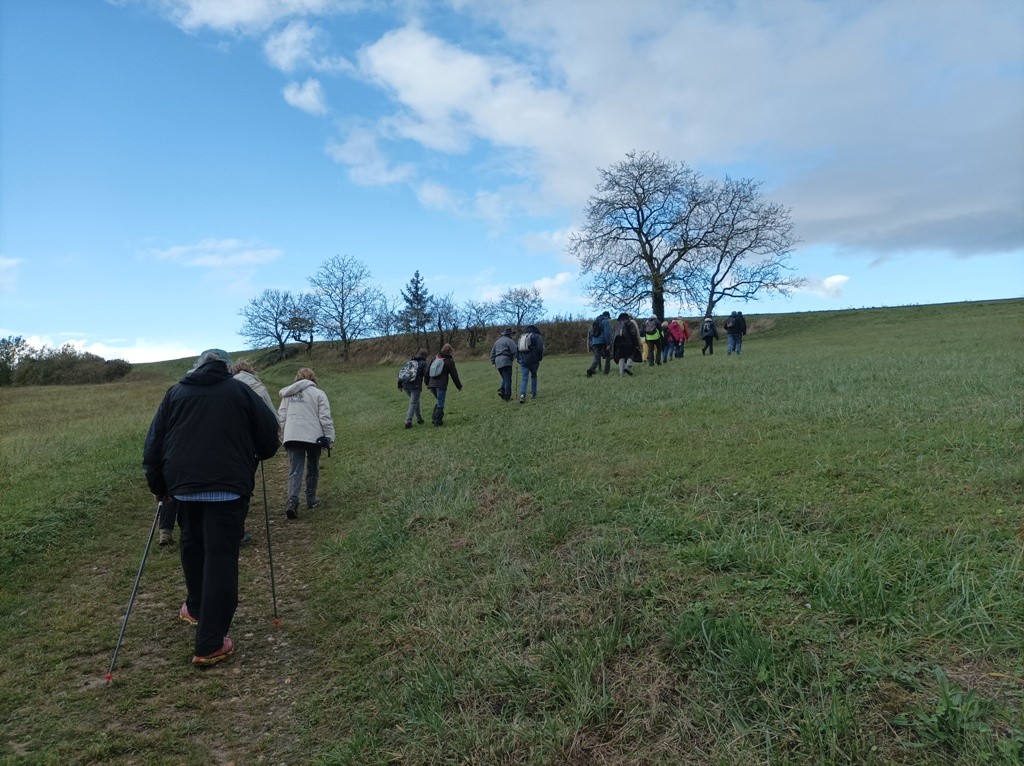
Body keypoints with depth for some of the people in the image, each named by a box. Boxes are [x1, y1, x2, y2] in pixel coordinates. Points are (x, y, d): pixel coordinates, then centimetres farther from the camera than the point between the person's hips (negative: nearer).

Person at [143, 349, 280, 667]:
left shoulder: (175, 392, 14)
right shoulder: (240, 391, 7)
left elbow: (153, 443, 12)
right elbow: (269, 435, 5)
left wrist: (158, 485, 20)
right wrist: (254, 456, 25)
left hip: (183, 483, 4)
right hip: (227, 485, -3)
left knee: (193, 544, 25)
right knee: (220, 558, -3)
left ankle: (195, 608, 43)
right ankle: (210, 645, -3)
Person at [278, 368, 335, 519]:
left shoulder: (287, 394, 13)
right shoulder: (318, 393, 2)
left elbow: (281, 417, 13)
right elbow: (325, 418, -5)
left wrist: (284, 437, 20)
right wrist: (330, 437, -1)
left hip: (292, 437, 2)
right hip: (313, 437, -2)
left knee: (294, 471, -1)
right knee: (312, 469, 15)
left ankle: (292, 502, -19)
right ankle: (311, 500, 22)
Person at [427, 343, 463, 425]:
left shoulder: (435, 358, 13)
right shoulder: (449, 361, -2)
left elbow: (427, 371, 15)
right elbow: (454, 375, 0)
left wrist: (427, 383, 26)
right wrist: (459, 386, 10)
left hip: (432, 384, 6)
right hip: (441, 385, -6)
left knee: (439, 401, 21)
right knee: (440, 404, 2)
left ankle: (434, 418, 16)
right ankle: (437, 421, 0)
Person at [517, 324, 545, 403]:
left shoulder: (521, 337, 17)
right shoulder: (536, 336, -1)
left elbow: (517, 349, 14)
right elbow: (540, 348, -13)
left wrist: (519, 360, 16)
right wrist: (540, 357, 1)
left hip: (523, 361, 3)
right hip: (533, 360, -3)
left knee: (524, 378, 1)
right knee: (534, 376, 18)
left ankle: (522, 395, -17)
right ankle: (533, 394, 20)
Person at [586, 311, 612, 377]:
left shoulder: (595, 322, 20)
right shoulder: (606, 321, -3)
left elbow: (590, 333, 20)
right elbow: (607, 333, -14)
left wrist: (590, 343, 22)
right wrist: (608, 344, -16)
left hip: (594, 342, 5)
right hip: (603, 342, -5)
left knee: (596, 358, 1)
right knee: (608, 357, 13)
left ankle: (591, 369, -23)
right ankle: (606, 371, 12)